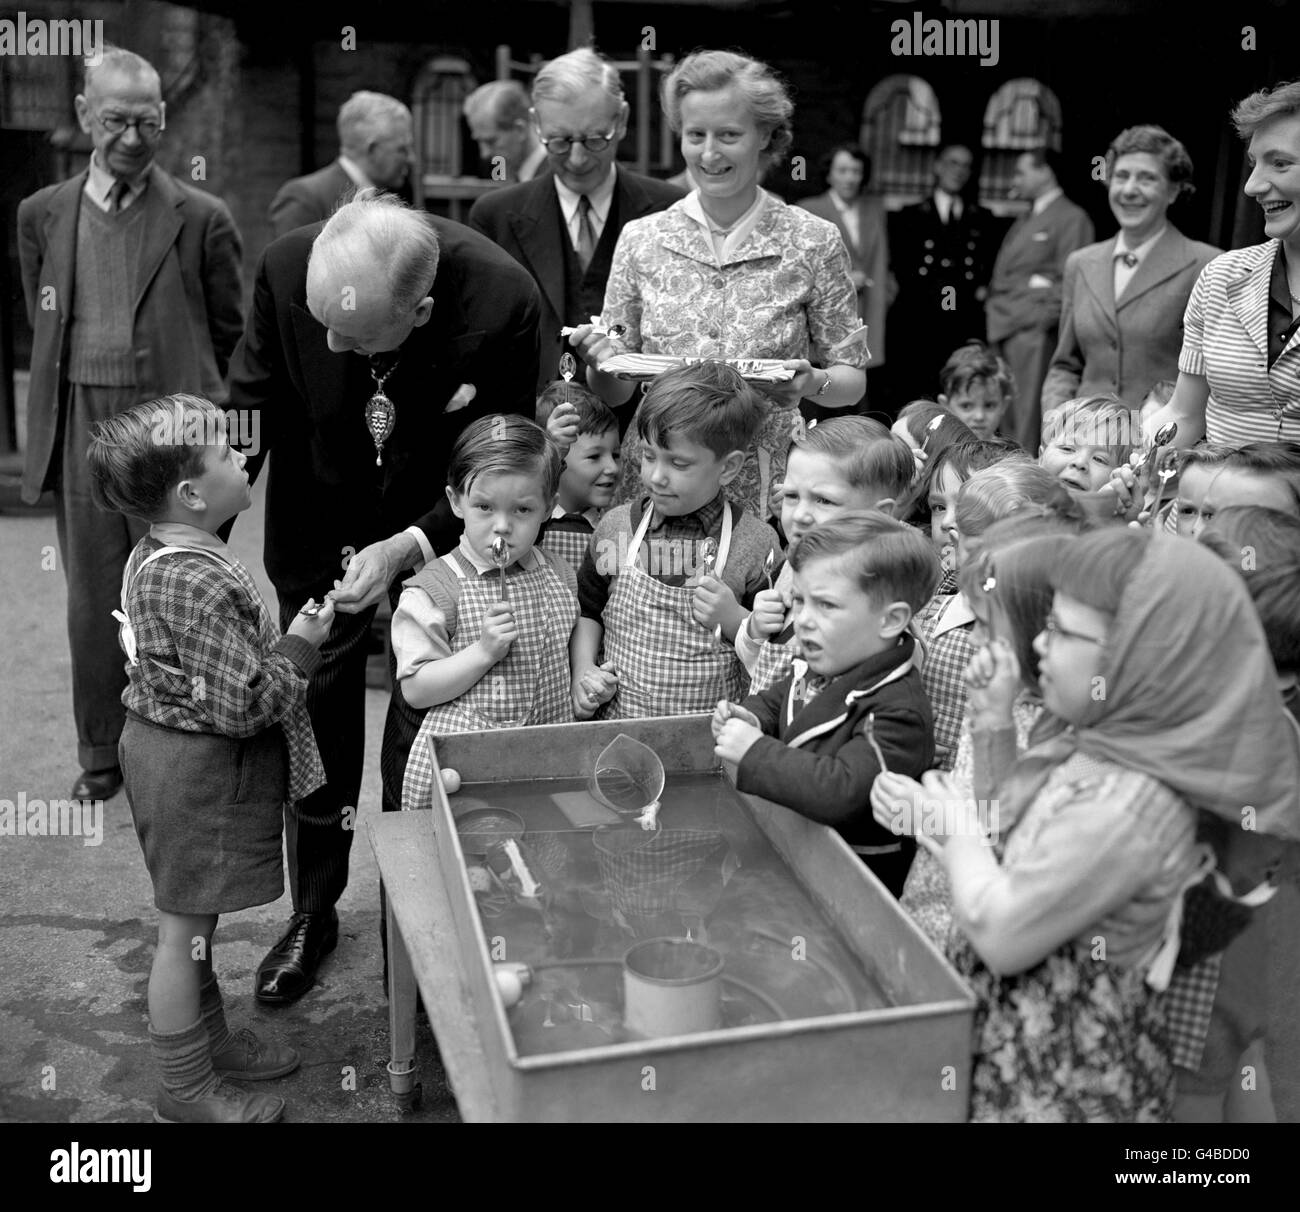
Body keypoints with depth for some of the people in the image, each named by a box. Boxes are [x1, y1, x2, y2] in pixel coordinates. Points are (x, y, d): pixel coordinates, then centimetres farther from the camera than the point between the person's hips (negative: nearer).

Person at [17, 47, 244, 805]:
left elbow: (230, 333, 5)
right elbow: (44, 326, 17)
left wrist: (183, 395, 9)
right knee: (92, 603, 9)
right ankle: (103, 755, 23)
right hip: (80, 430, 3)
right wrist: (85, 391, 15)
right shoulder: (42, 215, 8)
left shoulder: (202, 219, -2)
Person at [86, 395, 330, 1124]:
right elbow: (243, 704, -27)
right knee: (185, 928, 6)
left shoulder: (159, 556, 3)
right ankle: (188, 1092, 22)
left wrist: (282, 638, 8)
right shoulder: (198, 583, -28)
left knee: (196, 921, 23)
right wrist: (301, 644, -15)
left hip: (175, 751, 10)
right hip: (199, 770, -10)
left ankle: (211, 1040, 41)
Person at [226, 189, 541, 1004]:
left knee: (422, 730, 3)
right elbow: (250, 409, -10)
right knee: (317, 720, 10)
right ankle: (313, 912, 31)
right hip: (319, 529, 2)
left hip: (439, 532, -2)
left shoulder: (503, 301, -30)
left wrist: (409, 546, -30)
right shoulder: (287, 269, -24)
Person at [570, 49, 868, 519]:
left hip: (768, 495, -1)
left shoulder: (814, 242, -1)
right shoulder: (641, 239, 3)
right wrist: (603, 363, -15)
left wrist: (813, 383, -18)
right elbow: (614, 392, 7)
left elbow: (852, 379, 3)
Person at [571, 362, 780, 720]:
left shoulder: (756, 544, -3)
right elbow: (587, 609, 20)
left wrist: (733, 618, -12)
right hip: (620, 723, 2)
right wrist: (583, 670, 6)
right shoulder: (615, 527, 5)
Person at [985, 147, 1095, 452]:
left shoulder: (1072, 218, -3)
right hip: (1002, 326, 8)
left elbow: (1067, 279, -10)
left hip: (1034, 328, -8)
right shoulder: (1024, 220, 23)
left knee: (1028, 414, -9)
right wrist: (993, 306, 11)